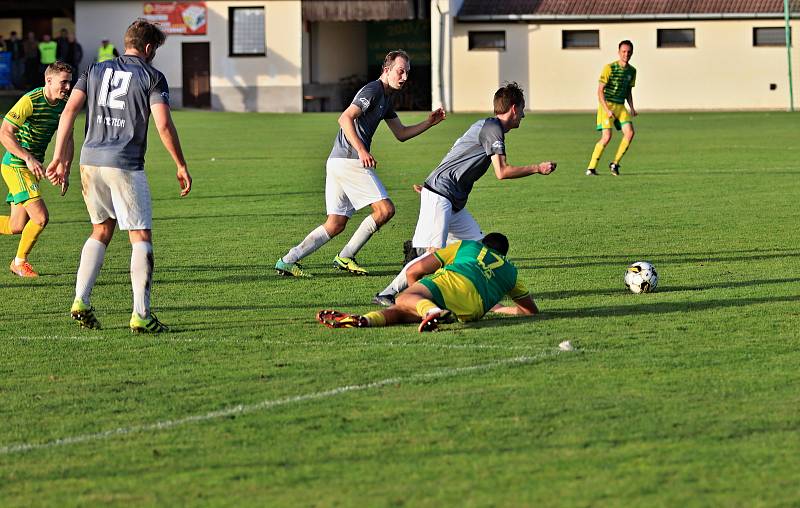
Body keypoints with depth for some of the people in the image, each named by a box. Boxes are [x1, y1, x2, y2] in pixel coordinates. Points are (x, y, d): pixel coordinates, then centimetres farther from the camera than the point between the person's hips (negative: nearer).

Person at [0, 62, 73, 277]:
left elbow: (67, 139, 14)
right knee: (40, 217, -15)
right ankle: (20, 262, 6)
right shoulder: (30, 101, -20)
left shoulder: (63, 105, 3)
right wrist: (29, 158, -31)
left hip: (32, 168, 8)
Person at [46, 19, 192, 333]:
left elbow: (69, 110, 5)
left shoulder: (95, 71, 14)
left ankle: (81, 301, 9)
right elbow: (163, 125, -8)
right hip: (125, 164, -5)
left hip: (90, 160, 5)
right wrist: (181, 166, 0)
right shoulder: (152, 77, 1)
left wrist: (59, 157, 6)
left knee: (101, 231, 20)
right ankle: (141, 315, -7)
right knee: (141, 237, 1)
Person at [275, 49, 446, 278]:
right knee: (385, 209, -8)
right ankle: (345, 257, -4)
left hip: (338, 161, 10)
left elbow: (401, 133, 28)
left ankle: (288, 260, 2)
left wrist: (429, 122, 17)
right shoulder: (372, 90, -9)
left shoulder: (385, 98, 22)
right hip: (349, 161, -10)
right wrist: (362, 150, -28)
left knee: (335, 225, 8)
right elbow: (345, 119, -21)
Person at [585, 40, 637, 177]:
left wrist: (632, 108, 8)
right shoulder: (610, 68, -10)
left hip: (620, 106, 6)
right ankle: (591, 168, -9)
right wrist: (607, 109, -20)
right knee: (607, 136, -17)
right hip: (607, 105, -6)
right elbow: (600, 90, -11)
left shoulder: (632, 71, 9)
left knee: (629, 133, -11)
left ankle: (615, 163, 1)